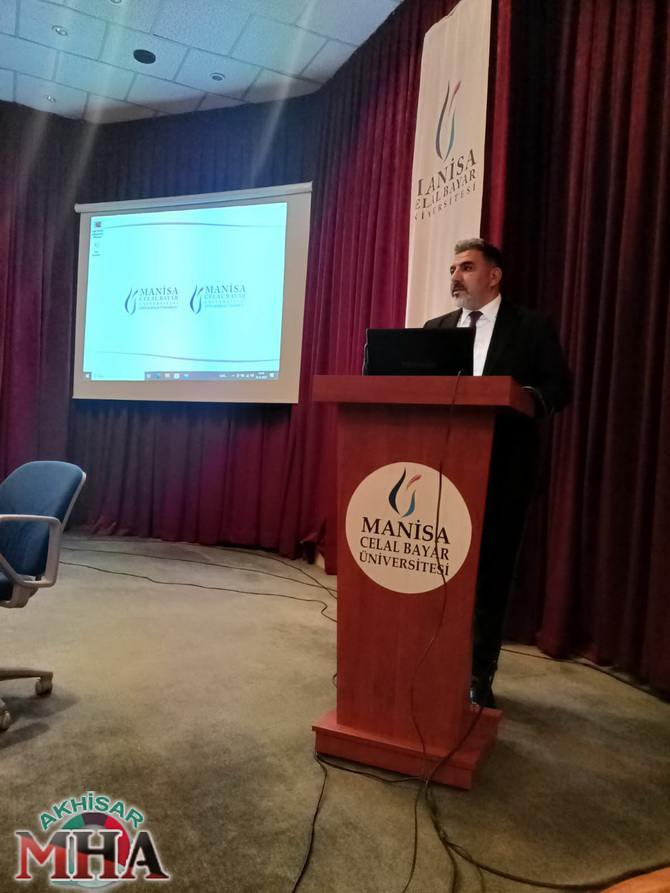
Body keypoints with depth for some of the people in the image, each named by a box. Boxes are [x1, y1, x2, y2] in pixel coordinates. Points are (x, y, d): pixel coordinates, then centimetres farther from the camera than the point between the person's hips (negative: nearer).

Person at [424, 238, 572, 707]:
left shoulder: (533, 326, 2)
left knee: (491, 570, 5)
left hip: (502, 468, -3)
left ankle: (479, 674, 19)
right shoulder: (436, 328, 13)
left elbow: (560, 388, -3)